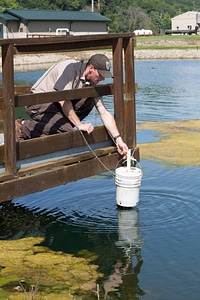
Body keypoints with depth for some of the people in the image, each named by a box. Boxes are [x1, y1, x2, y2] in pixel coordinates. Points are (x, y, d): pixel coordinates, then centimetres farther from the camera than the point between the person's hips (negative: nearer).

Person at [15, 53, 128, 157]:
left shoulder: (92, 84, -1)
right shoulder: (70, 68, -23)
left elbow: (104, 113, -3)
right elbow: (63, 101, -26)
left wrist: (118, 139, -11)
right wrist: (79, 125, -24)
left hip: (55, 104, 7)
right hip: (38, 102, -7)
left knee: (89, 101, -13)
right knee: (66, 130, -28)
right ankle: (24, 127, -15)